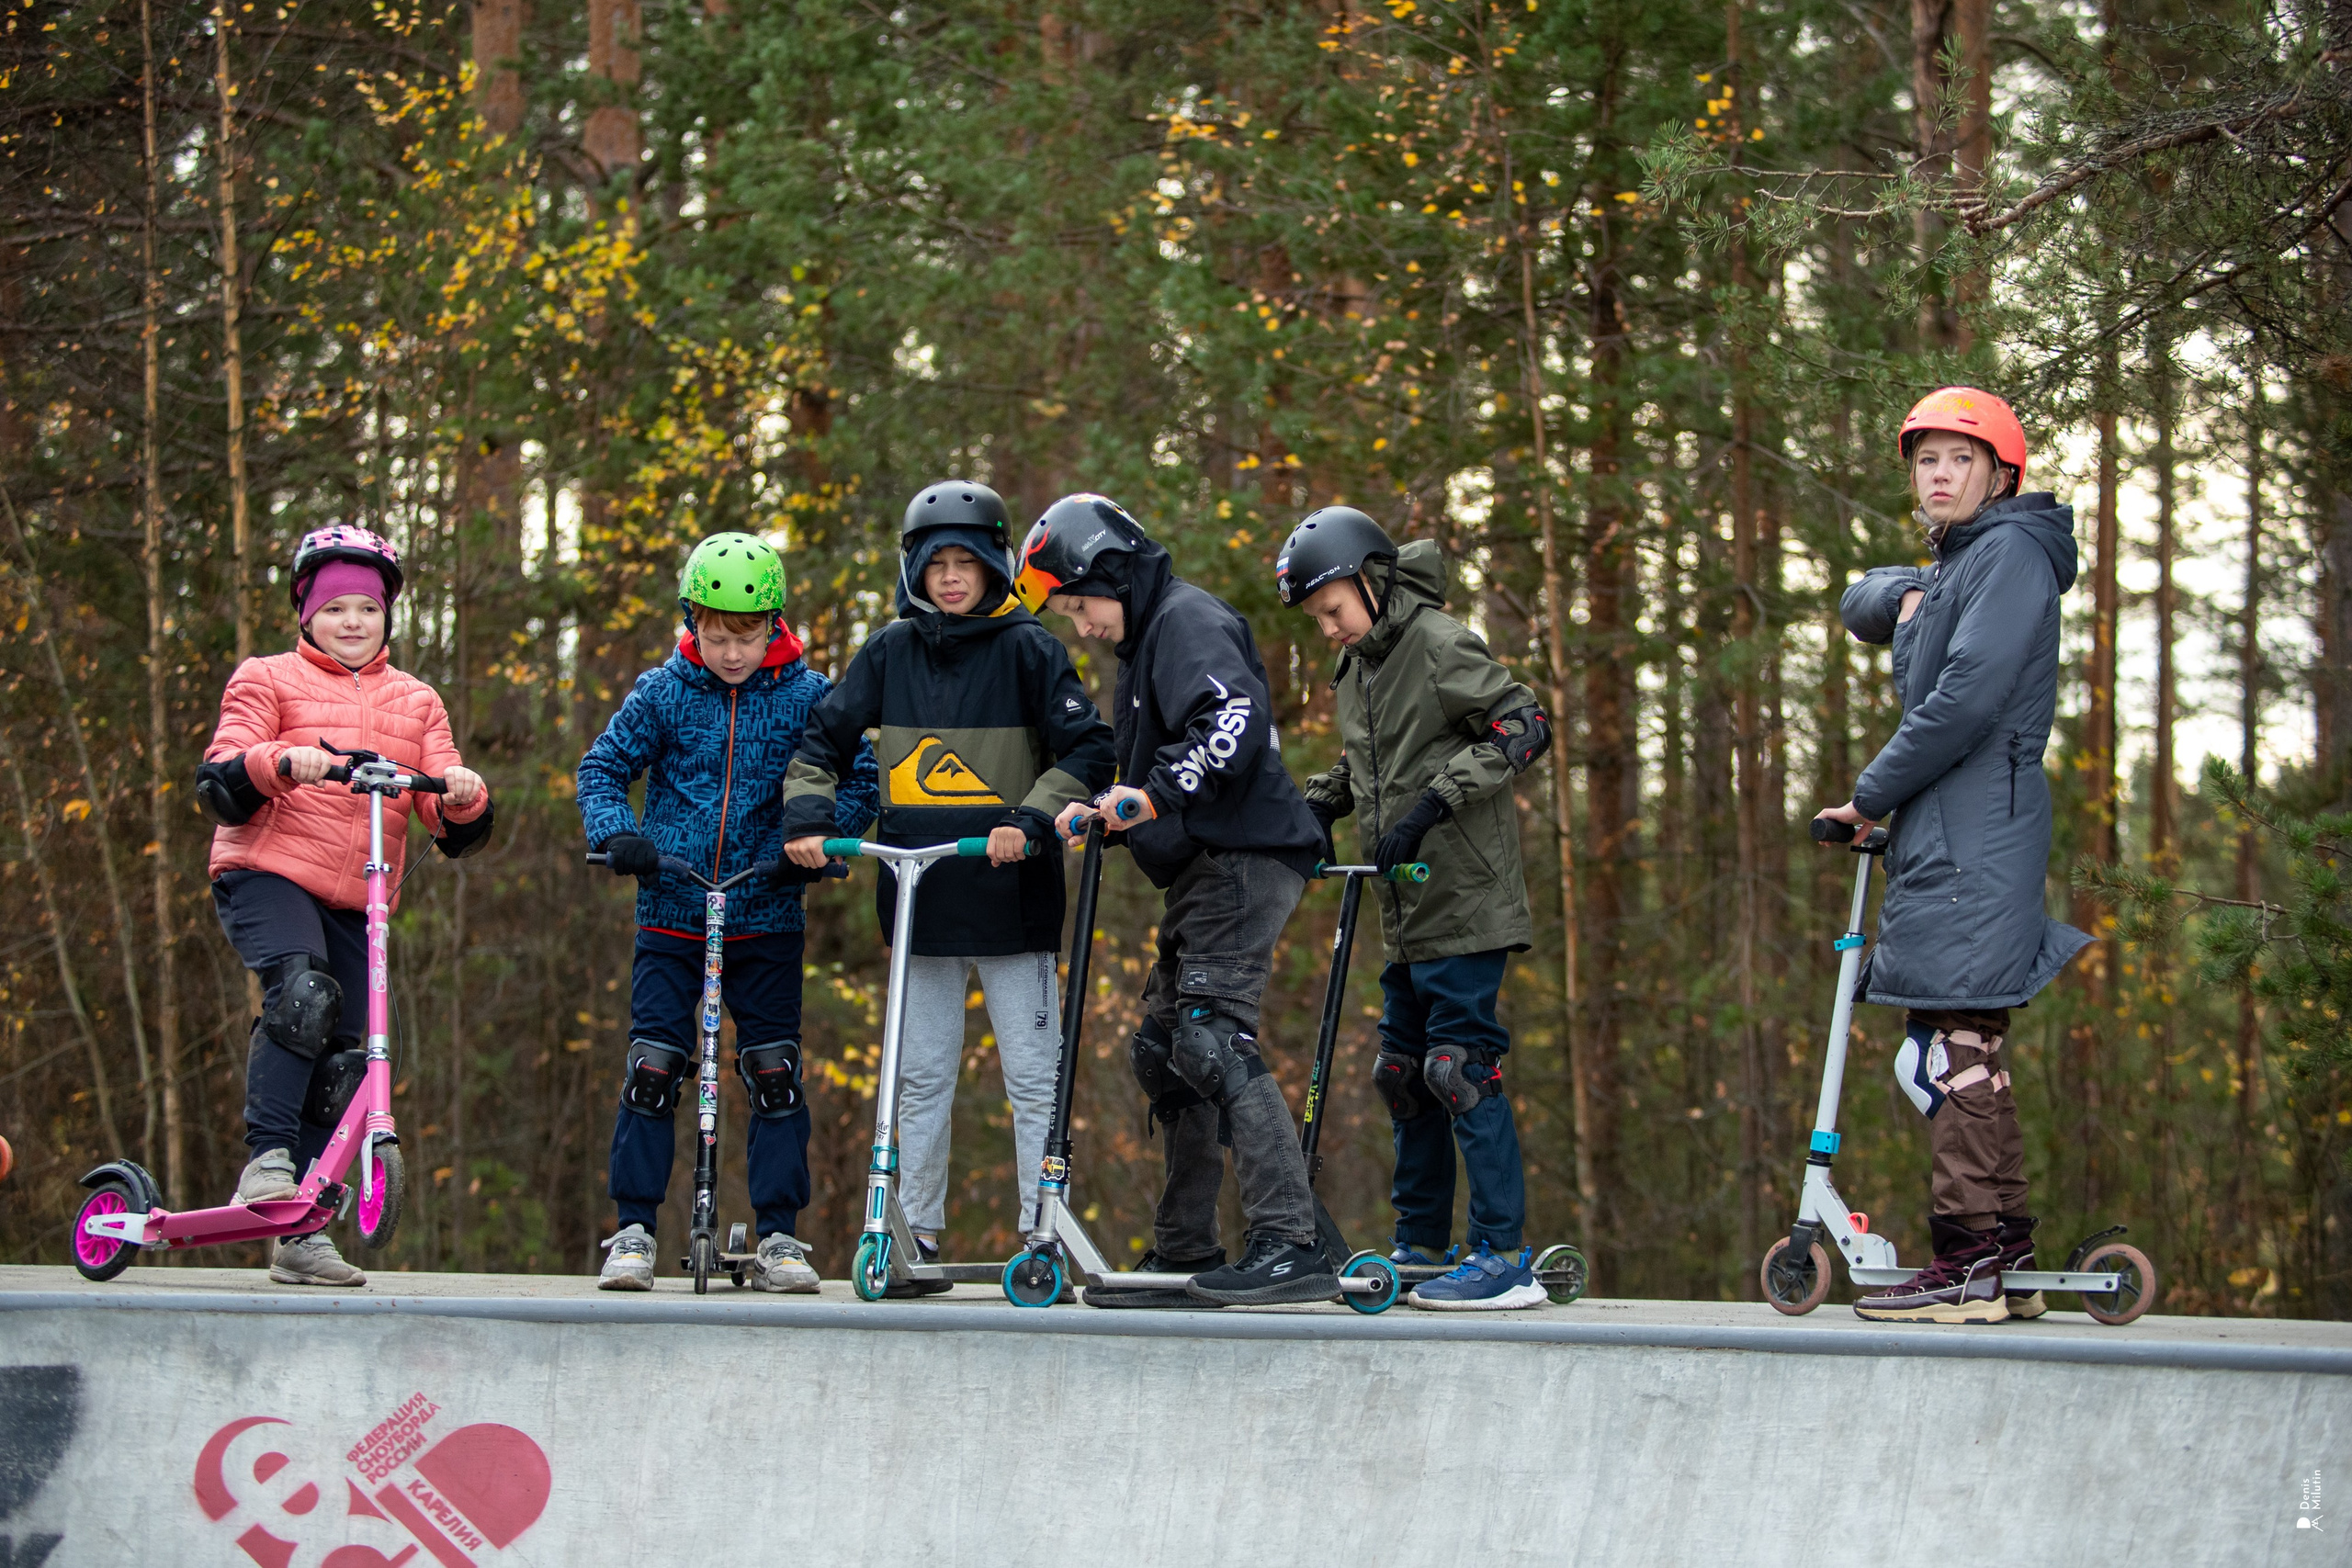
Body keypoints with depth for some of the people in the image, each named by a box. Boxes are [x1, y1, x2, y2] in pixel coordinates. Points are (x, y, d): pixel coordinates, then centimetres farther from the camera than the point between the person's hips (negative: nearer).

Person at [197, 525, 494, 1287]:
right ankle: (267, 1159, -28)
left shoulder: (416, 702, 21)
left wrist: (464, 796, -12)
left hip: (357, 902, 4)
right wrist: (281, 761, -25)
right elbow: (218, 784, -5)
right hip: (268, 873, -4)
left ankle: (302, 1234, 9)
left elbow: (451, 829, 12)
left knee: (335, 1064, 2)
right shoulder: (268, 680, 10)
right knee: (303, 993, -32)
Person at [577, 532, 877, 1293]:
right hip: (672, 912, 0)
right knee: (651, 1070, -5)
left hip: (766, 920, 0)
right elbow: (603, 767, 5)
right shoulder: (662, 693, 1)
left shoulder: (806, 697, 0)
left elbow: (858, 781, 2)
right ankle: (634, 1230, 3)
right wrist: (616, 831, -13)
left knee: (775, 1073, -1)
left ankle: (779, 1236, 6)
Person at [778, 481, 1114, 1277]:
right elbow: (824, 739, 13)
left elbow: (1088, 752, -6)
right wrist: (807, 816, -5)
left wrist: (1031, 822, -19)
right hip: (919, 898, 3)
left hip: (1009, 894, -3)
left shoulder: (1025, 647, -2)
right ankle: (918, 1235, 15)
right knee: (921, 1077, 9)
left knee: (1032, 1075, -2)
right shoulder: (891, 651, 8)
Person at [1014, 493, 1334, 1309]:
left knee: (1212, 1040, -19)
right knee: (1163, 1049, 11)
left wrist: (1159, 792, -30)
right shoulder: (1148, 640, 25)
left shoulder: (1188, 621, -8)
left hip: (1243, 859, -11)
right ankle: (1185, 1254, 16)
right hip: (1210, 872, 11)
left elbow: (1234, 720, -26)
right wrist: (1102, 810, 12)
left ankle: (1291, 1247, -24)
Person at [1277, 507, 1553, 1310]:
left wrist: (1433, 803, -22)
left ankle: (1504, 1260, -12)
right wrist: (1320, 804, 10)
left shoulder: (1439, 645, -11)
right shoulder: (1356, 668, 15)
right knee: (1403, 1072, 12)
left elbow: (1525, 725, -19)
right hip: (1409, 912, 9)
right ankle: (1420, 1246, 22)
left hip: (1466, 904, -9)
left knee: (1458, 1066, -13)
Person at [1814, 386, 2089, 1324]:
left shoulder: (2011, 553, -8)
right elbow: (1861, 603, 36)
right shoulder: (1954, 565, 23)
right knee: (1966, 1052, 10)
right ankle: (2005, 1261, 13)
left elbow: (1966, 699, -18)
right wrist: (1899, 601, 11)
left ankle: (1972, 1267, -16)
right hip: (1942, 839, 10)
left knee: (1950, 1049, -14)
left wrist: (1871, 796, -10)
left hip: (1975, 842, -10)